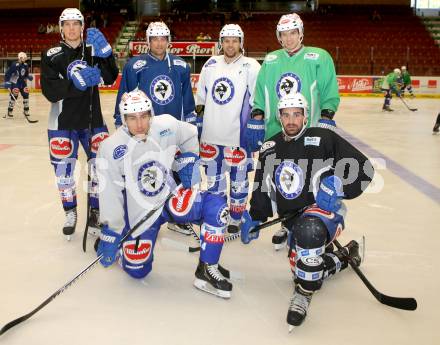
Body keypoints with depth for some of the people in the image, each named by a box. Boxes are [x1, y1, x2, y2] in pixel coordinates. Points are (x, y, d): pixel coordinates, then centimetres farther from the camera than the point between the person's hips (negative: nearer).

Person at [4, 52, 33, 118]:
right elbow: (7, 74, -16)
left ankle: (26, 110, 15)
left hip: (23, 83, 6)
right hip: (14, 83, -6)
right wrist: (7, 82, -21)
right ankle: (9, 111, 0)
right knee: (14, 96, -11)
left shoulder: (26, 65, 2)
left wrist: (29, 77, -2)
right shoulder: (14, 65, -18)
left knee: (26, 95, 2)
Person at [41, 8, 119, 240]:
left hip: (92, 119, 1)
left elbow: (110, 78, -11)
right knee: (63, 169, 5)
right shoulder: (52, 56, -4)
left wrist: (105, 53, -25)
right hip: (63, 122, -1)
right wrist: (76, 83, -26)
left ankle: (95, 211, 21)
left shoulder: (93, 51, 2)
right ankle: (70, 214, 25)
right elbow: (50, 92, -13)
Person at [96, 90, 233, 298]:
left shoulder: (166, 126, -13)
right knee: (138, 271, 1)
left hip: (170, 199, 2)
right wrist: (111, 232, -17)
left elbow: (190, 136, 10)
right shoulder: (111, 148, -19)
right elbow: (109, 194, -17)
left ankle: (207, 270, -8)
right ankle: (125, 243, 36)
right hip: (139, 213, -2)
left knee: (216, 205, -21)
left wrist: (188, 162, 0)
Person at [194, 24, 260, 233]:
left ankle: (236, 219, 24)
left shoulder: (251, 67, -6)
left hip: (238, 136, -4)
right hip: (211, 134, 4)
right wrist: (198, 118, 13)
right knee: (213, 177, 15)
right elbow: (200, 96, 17)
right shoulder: (211, 65, 8)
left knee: (238, 178, 8)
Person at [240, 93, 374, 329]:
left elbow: (363, 168, -11)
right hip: (293, 219, 7)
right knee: (305, 270, 5)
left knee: (308, 231, -40)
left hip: (324, 209, -7)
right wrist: (253, 219, 10)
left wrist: (336, 184, -24)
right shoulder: (270, 148, 7)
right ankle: (346, 254, 33)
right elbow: (261, 188, 16)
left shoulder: (322, 139, -10)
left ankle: (303, 296, -20)